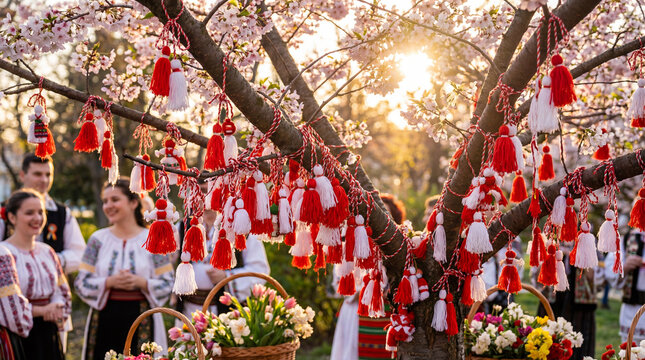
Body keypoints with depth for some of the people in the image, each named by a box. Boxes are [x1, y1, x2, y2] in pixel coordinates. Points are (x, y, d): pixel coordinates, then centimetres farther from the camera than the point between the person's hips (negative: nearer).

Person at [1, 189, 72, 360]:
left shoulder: (47, 251, 12)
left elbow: (62, 291, 15)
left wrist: (57, 307, -6)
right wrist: (41, 310, -8)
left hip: (48, 335, 6)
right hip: (18, 336, -6)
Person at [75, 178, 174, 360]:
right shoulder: (98, 239, 7)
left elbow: (168, 284, 1)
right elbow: (81, 283, 3)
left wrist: (141, 282, -15)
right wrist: (110, 282, -13)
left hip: (141, 323, -1)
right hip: (104, 322, 1)